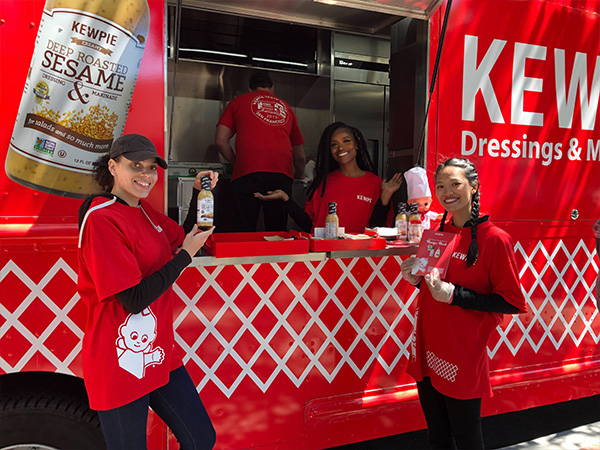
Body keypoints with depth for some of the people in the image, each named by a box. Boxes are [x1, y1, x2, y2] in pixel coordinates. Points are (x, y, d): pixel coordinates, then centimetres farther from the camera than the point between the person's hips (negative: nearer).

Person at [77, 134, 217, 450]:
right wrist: (185, 254, -17)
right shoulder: (101, 219, -19)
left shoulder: (144, 210, 7)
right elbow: (133, 299, -22)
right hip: (122, 365, -8)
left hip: (160, 354, 8)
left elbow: (184, 237, 20)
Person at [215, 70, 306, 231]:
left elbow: (221, 141, 12)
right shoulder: (286, 107, 27)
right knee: (277, 231, 7)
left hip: (247, 173, -2)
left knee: (246, 230, 0)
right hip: (282, 174, 2)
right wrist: (300, 176, 47)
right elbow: (299, 156, 30)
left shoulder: (238, 101, 20)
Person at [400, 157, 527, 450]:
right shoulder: (438, 233, 6)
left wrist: (454, 295, -21)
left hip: (462, 359, -6)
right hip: (427, 352, 6)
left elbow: (513, 302, -13)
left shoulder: (494, 238, -14)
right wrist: (417, 279, -2)